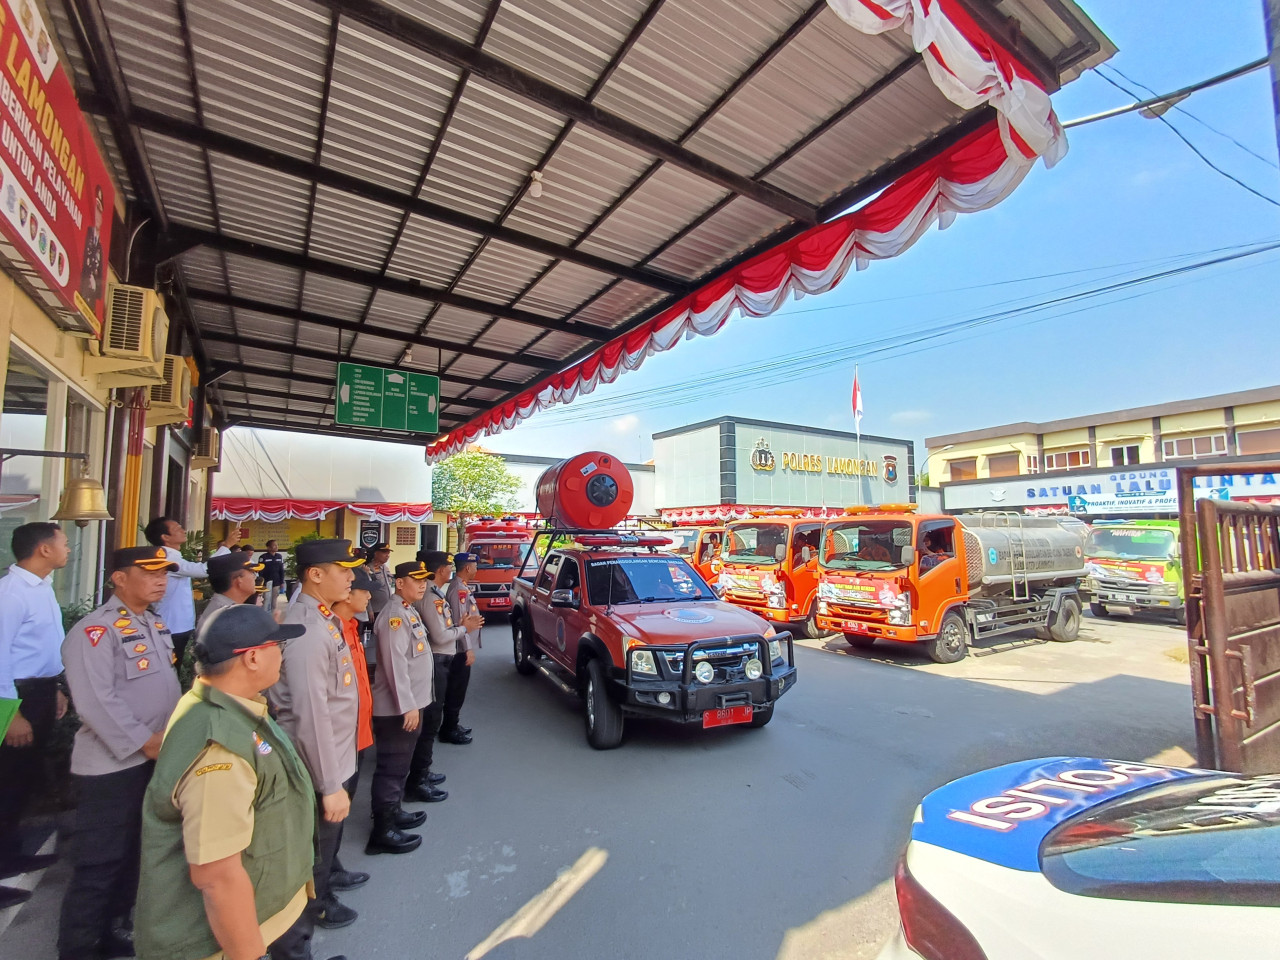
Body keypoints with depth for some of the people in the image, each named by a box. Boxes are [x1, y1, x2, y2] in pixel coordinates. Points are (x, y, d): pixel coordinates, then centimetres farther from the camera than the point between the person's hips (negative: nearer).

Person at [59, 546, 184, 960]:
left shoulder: (156, 625, 9)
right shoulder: (94, 630, -18)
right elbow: (96, 701, -24)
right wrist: (146, 741, -19)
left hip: (156, 760, 8)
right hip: (112, 767, -8)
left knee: (133, 854, 21)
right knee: (97, 864, 4)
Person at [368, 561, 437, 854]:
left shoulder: (409, 611, 10)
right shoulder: (394, 615, -21)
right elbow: (395, 664, -25)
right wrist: (407, 705, -23)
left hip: (411, 703, 10)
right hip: (397, 708, -10)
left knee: (401, 764, 21)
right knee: (391, 767, 1)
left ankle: (393, 811, 36)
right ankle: (383, 832, 13)